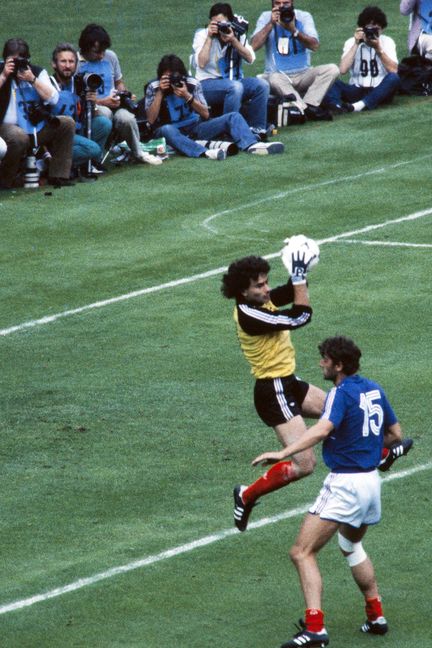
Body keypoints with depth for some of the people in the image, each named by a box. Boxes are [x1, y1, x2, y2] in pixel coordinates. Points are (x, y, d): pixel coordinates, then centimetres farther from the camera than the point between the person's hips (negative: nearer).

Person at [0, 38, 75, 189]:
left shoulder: (37, 72, 11)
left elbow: (52, 98, -2)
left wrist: (32, 80, -10)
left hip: (38, 128, 5)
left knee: (67, 123, -11)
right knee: (19, 137, -38)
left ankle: (58, 175, -7)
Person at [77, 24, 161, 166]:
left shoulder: (110, 57, 10)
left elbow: (119, 82, 24)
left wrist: (122, 93, 0)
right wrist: (102, 102, -16)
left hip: (113, 106, 4)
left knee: (126, 117, -30)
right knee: (104, 113, -39)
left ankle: (138, 153, -7)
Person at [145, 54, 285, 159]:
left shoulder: (192, 83, 3)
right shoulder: (153, 88, -2)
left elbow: (205, 114, -2)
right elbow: (151, 120, -11)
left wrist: (187, 96, -17)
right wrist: (160, 92, -16)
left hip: (195, 128, 3)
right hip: (173, 132, -3)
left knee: (233, 117, -14)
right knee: (166, 130, -41)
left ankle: (252, 145, -41)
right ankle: (204, 152, -61)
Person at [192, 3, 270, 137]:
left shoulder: (238, 35, 7)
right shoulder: (202, 35, -2)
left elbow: (250, 59, -7)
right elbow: (201, 63, -17)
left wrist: (233, 40, -18)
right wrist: (209, 37, -17)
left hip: (234, 80, 5)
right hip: (207, 83, -5)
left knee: (262, 85, -21)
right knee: (235, 87, -35)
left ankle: (257, 130, -12)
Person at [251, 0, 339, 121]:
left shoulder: (304, 17, 1)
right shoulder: (266, 17, 1)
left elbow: (314, 46, -14)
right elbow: (254, 46, -12)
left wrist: (294, 31, -27)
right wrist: (271, 24, -18)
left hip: (303, 74, 2)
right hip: (277, 75, -2)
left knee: (332, 69, -21)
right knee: (274, 79, -37)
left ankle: (308, 105, -30)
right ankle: (307, 110, -39)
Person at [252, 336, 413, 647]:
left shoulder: (342, 393, -14)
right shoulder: (374, 390, 10)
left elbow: (322, 429, -32)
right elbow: (396, 434, 18)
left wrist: (283, 453, -39)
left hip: (344, 484, -9)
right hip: (372, 480, 9)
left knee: (302, 552, -10)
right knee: (351, 546, 33)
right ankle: (376, 616, 33)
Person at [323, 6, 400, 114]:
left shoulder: (387, 41, 1)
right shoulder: (352, 42, 1)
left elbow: (394, 71, -13)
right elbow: (342, 70, -14)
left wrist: (378, 49, -20)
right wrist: (356, 45, -14)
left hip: (379, 92, -1)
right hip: (356, 91, 1)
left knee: (393, 78, -33)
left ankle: (360, 105, -49)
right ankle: (336, 105, -57)